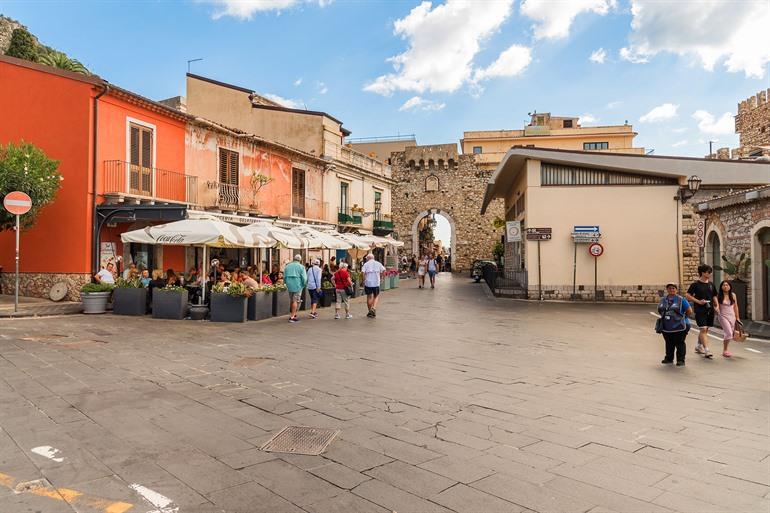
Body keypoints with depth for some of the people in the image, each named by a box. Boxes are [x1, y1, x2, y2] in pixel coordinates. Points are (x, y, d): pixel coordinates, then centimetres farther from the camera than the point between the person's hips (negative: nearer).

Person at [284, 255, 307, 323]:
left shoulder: (287, 266, 10)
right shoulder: (301, 267, -4)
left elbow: (284, 277, 9)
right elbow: (304, 278, -10)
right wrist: (304, 284, 7)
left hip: (289, 286, 5)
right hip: (297, 286, -5)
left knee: (292, 300, 18)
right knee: (295, 301, 0)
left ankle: (294, 314, 25)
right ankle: (292, 317, -1)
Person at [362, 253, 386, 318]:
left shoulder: (366, 264, 1)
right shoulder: (378, 263, 7)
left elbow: (363, 272, -12)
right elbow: (383, 270, -2)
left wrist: (364, 280, -2)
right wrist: (379, 276, 9)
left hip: (368, 283, -1)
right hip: (376, 283, 1)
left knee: (369, 297, 11)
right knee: (376, 296, 13)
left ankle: (370, 311, 19)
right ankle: (374, 308, -11)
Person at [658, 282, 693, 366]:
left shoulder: (681, 300, -7)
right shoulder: (663, 300, 8)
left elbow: (689, 311, -5)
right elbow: (659, 310, 21)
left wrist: (682, 317, 5)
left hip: (679, 327, -5)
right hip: (666, 327, 5)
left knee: (679, 343, 3)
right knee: (669, 343, 15)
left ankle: (681, 360, 11)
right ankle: (669, 358, 26)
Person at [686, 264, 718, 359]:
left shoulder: (711, 284, 11)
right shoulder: (695, 284, -7)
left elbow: (714, 297, 18)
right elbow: (688, 296, -8)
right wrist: (698, 301, -16)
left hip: (710, 310, 6)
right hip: (700, 310, -6)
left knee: (705, 329, 14)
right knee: (703, 329, -12)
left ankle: (699, 346, 31)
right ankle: (706, 350, -13)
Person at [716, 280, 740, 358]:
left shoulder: (733, 295, 5)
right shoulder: (719, 296, -4)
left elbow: (735, 307, 11)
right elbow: (717, 306, -2)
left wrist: (737, 317, 11)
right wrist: (717, 309, -26)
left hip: (732, 316, 4)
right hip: (723, 316, -4)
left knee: (732, 335, 5)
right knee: (729, 333, -16)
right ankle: (725, 350, -4)